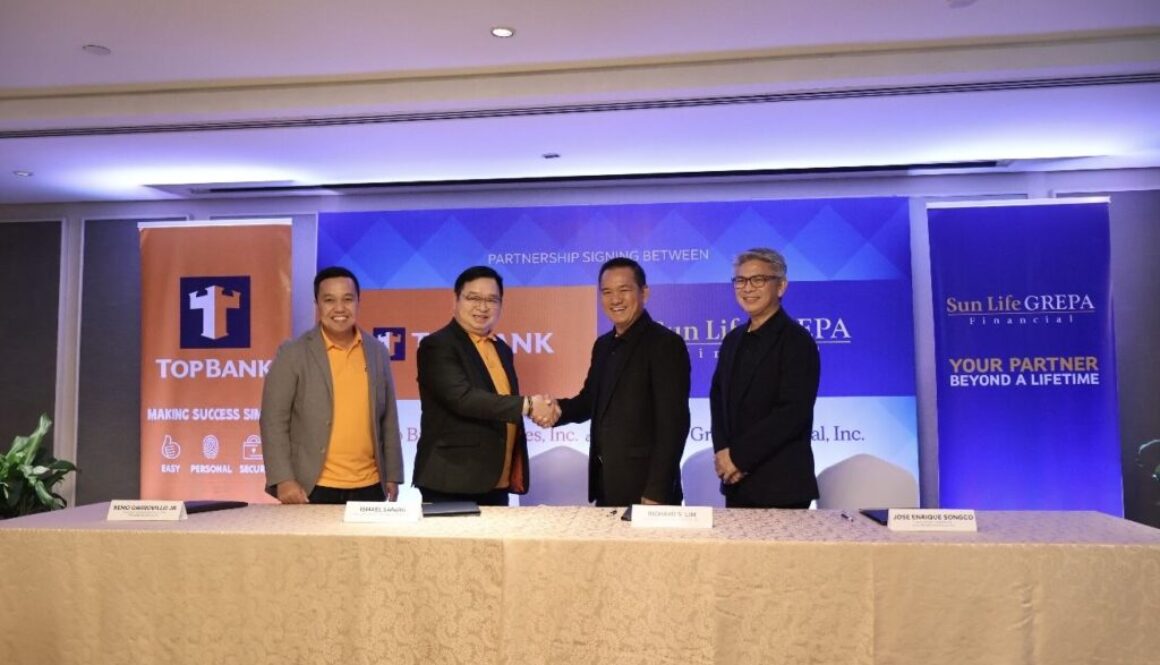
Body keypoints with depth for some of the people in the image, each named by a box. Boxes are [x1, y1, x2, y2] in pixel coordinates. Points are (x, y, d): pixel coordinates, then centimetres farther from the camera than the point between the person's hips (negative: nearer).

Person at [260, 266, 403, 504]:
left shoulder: (378, 352, 7)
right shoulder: (293, 353, -3)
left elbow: (388, 420, 11)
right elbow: (274, 420, -5)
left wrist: (392, 476, 9)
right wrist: (283, 479, -12)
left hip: (370, 487, 3)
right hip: (314, 488, -3)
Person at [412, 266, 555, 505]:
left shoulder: (502, 349, 15)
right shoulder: (437, 346, -9)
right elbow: (463, 398, -23)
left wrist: (515, 474, 13)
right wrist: (527, 405, -21)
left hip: (497, 485, 7)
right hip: (451, 486, -7)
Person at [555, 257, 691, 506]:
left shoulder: (666, 344, -14)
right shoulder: (603, 345, 10)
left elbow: (673, 423, -18)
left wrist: (657, 492, -21)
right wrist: (559, 409, -6)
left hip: (645, 487, -7)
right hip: (606, 483, 7)